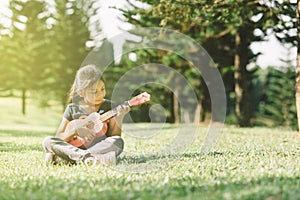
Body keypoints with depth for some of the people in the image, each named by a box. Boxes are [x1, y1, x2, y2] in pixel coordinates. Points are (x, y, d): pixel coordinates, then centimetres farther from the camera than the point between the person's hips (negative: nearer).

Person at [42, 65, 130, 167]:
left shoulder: (109, 107, 6)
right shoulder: (72, 109, 7)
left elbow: (114, 136, 2)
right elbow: (58, 139, 4)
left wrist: (119, 120, -16)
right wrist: (75, 130, -14)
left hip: (101, 149, 0)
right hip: (75, 148, 0)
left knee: (119, 142, -31)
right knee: (47, 141, -21)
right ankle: (88, 157, -40)